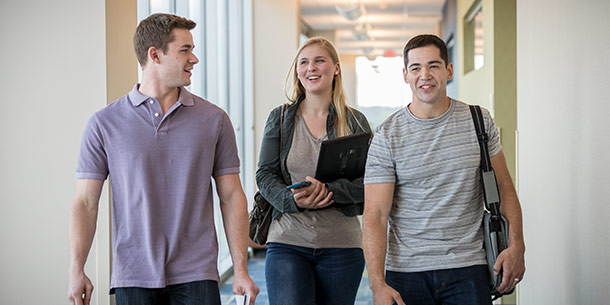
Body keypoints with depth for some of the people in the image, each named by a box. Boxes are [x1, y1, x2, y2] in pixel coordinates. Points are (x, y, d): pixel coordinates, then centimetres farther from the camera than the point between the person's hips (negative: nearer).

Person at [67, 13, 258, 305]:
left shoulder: (214, 119, 5)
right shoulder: (104, 123, 2)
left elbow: (231, 196, 6)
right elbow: (86, 202, 1)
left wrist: (241, 270, 0)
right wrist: (76, 270, -9)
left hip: (195, 276, 1)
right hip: (133, 278, 0)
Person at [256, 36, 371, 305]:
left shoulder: (355, 122, 5)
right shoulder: (280, 118, 8)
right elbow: (265, 175, 3)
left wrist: (328, 190, -19)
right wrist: (293, 199, -17)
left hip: (341, 245, 1)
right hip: (287, 241, 0)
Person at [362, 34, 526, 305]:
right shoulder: (387, 136, -4)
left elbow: (503, 187, 11)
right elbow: (375, 215, -8)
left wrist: (516, 245, -2)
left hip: (468, 268, 1)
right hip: (407, 271, -1)